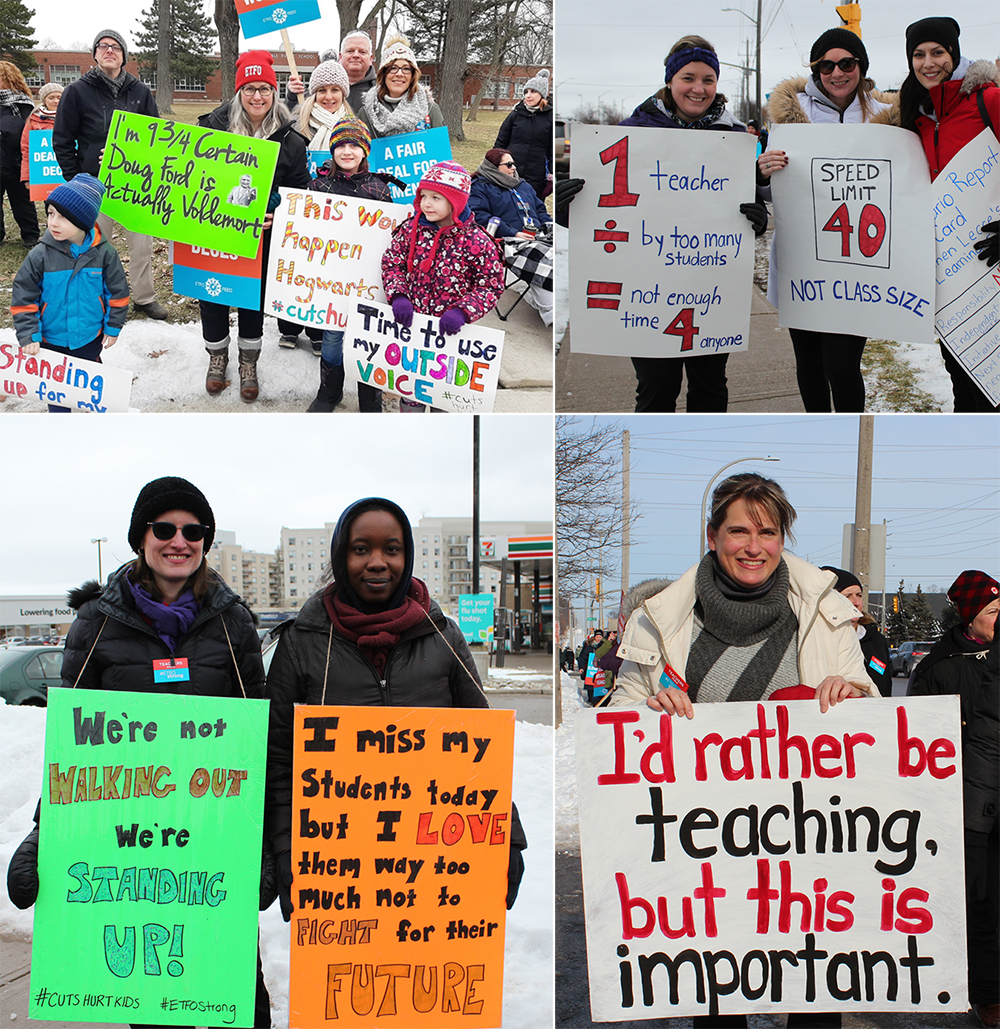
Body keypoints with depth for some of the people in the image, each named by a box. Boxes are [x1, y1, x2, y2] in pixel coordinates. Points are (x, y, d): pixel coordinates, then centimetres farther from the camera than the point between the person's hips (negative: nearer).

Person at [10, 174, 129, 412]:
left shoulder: (104, 253, -15)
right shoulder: (40, 255, -17)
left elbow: (117, 292, -3)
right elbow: (23, 298, -10)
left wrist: (113, 327, 0)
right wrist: (28, 335, -13)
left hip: (90, 338, 0)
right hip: (52, 339, 0)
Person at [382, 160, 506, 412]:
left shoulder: (476, 242, -13)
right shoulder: (411, 229, -3)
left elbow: (492, 286, -10)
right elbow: (391, 263, 5)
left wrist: (462, 311, -24)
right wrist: (398, 295, -14)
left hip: (451, 331, -3)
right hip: (409, 324, 3)